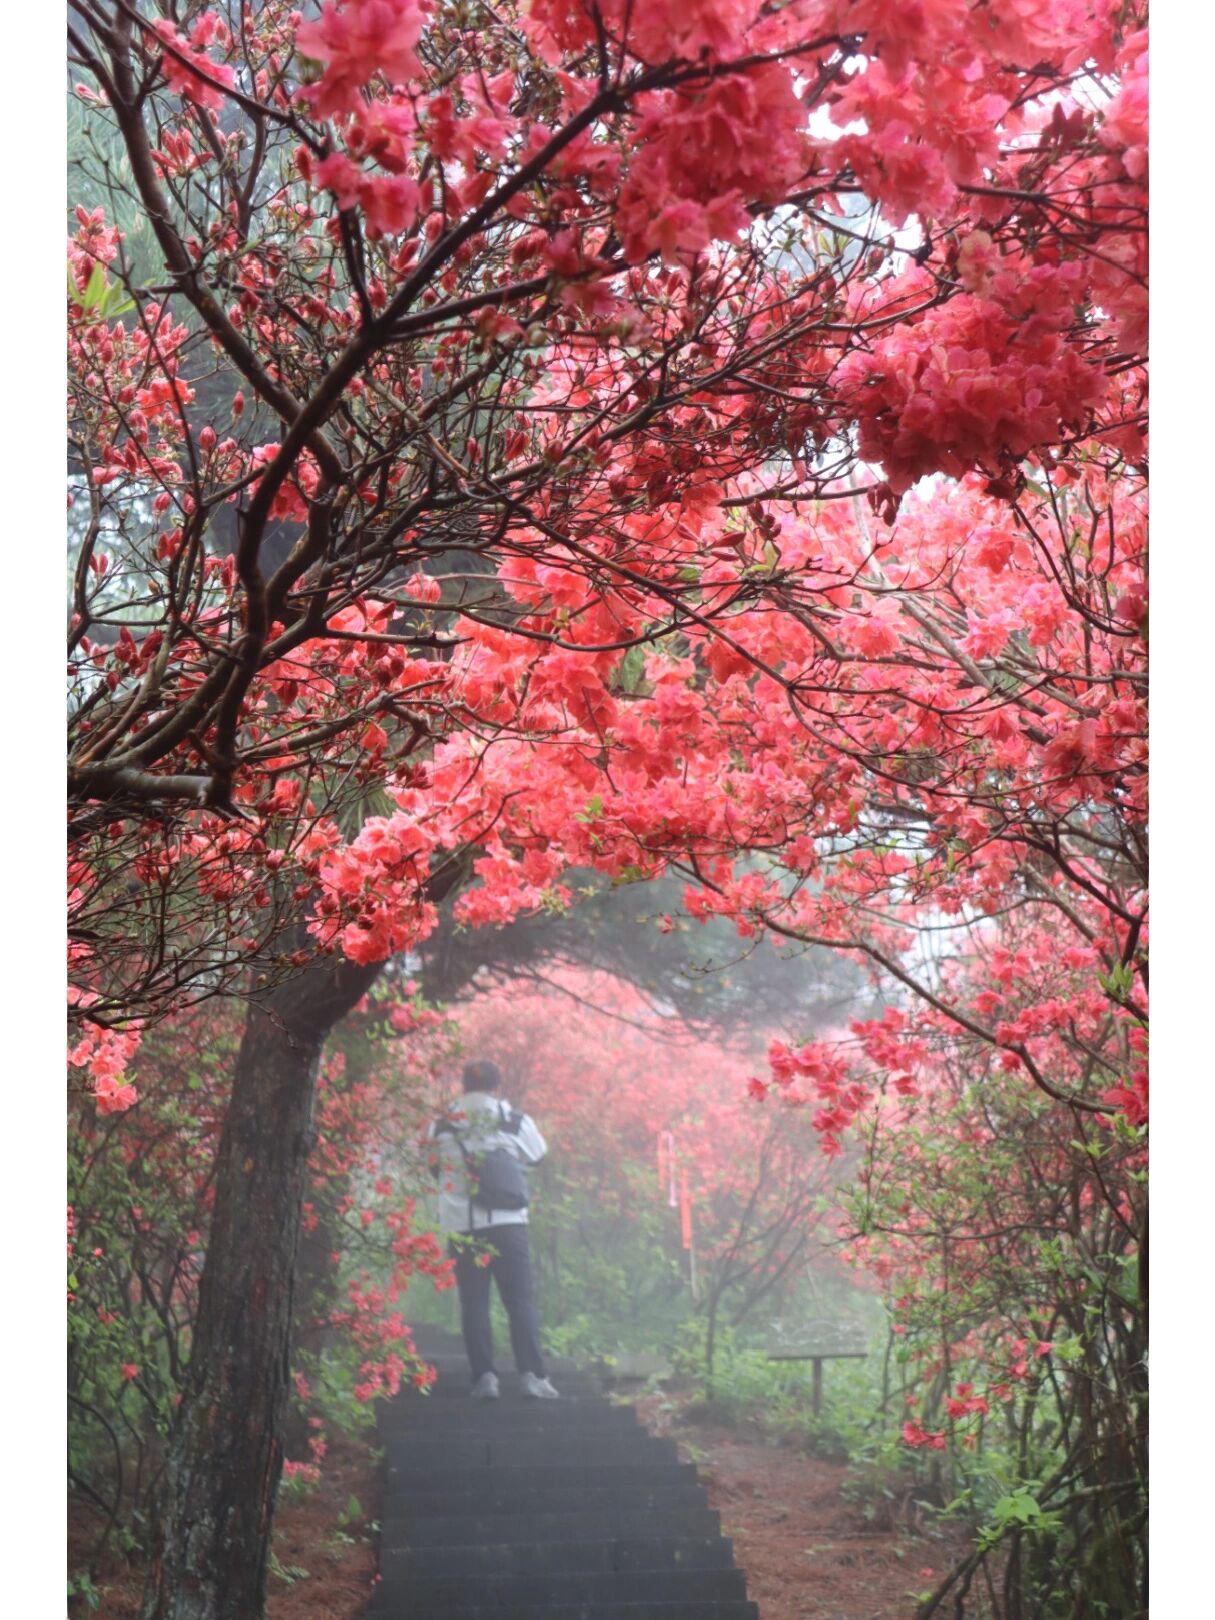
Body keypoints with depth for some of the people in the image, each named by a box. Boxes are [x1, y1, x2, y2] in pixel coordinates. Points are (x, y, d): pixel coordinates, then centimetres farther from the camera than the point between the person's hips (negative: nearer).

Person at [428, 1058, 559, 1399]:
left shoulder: (442, 1127, 0)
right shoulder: (515, 1121, 0)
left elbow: (431, 1164, 10)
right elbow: (538, 1153, 16)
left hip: (461, 1227, 1)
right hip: (508, 1223, 0)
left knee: (474, 1303, 6)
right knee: (521, 1300, 4)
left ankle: (484, 1375, -1)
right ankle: (532, 1374, -4)